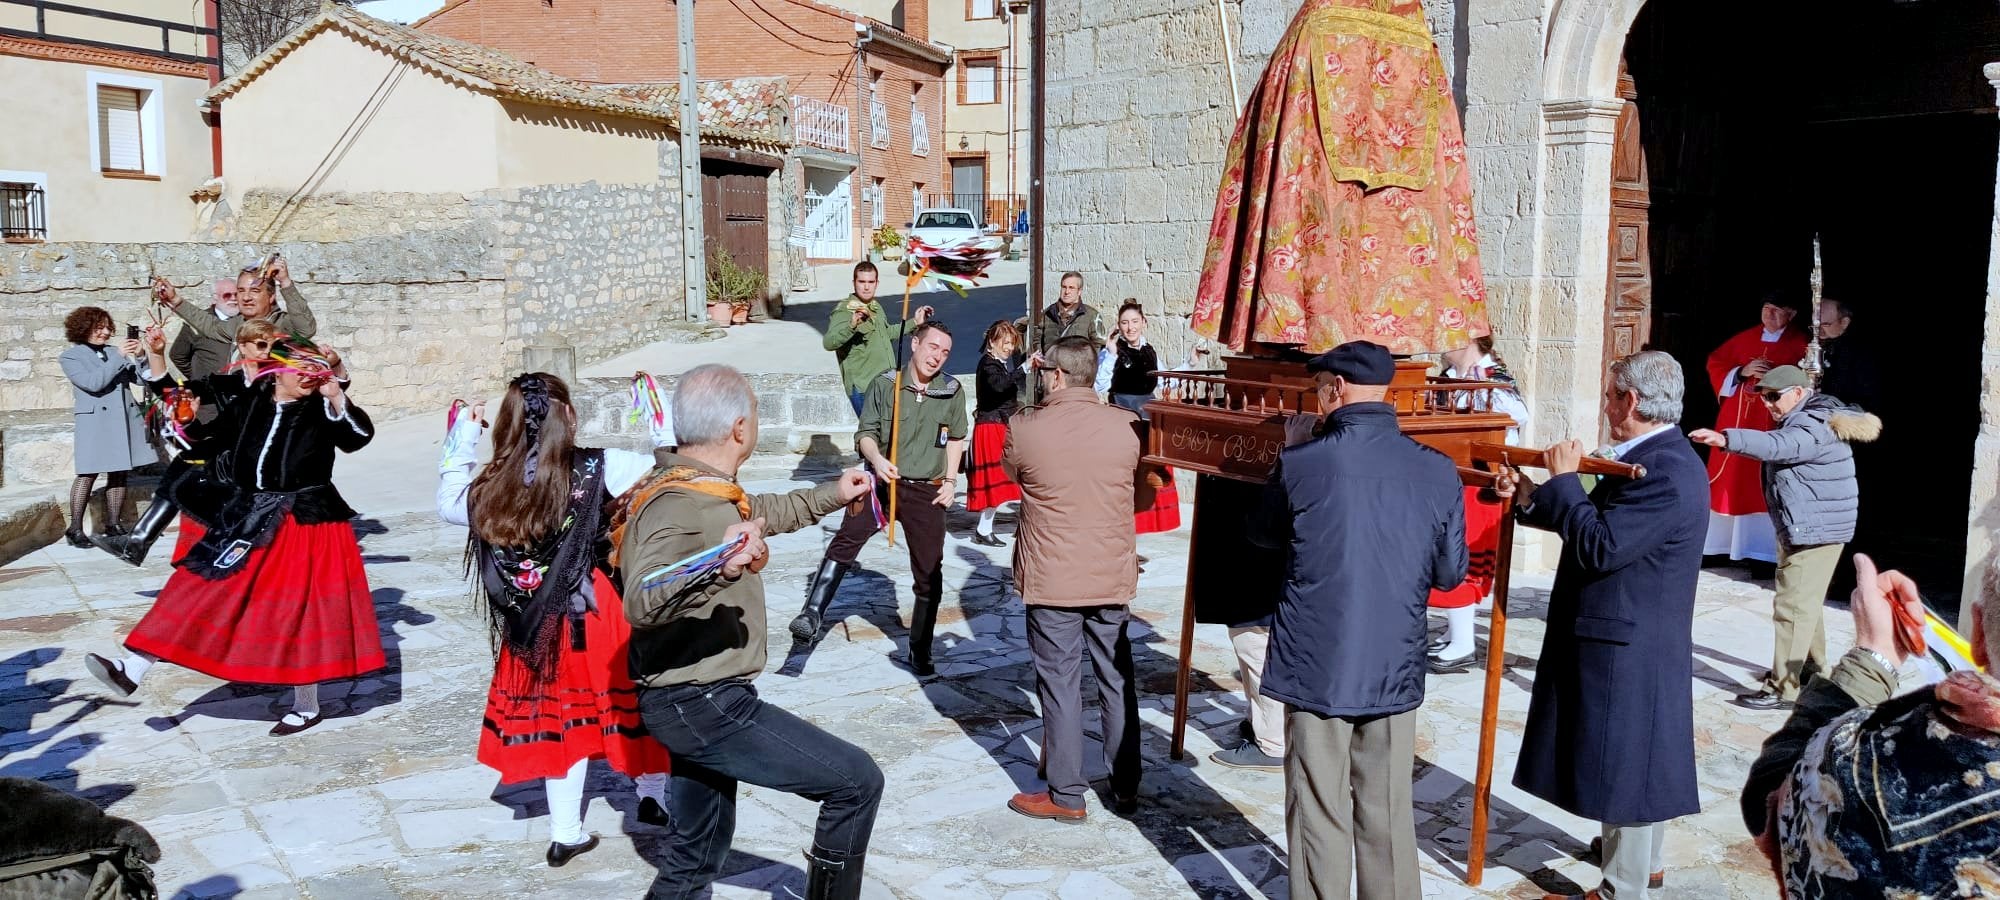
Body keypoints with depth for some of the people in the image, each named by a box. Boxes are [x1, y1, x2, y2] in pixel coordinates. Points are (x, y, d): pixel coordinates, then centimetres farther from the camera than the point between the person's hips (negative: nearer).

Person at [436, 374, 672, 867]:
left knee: (560, 716, 15)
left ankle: (565, 833, 23)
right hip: (598, 614, -3)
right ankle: (653, 793, 32)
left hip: (535, 627, 3)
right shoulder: (597, 469, -16)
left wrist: (463, 436, 20)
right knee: (636, 688, 19)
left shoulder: (489, 489, -5)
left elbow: (448, 502, 16)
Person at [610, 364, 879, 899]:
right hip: (703, 704, -10)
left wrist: (832, 496, 35)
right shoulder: (677, 506, -23)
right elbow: (641, 602, -40)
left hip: (697, 701, 10)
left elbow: (761, 515, 29)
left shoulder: (703, 491, 8)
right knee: (857, 781, -6)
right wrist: (718, 568, -56)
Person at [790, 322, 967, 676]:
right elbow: (865, 433, -1)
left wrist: (950, 480, 10)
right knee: (845, 542, -27)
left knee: (929, 575, 7)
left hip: (927, 493, 2)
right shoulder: (884, 385, -3)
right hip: (883, 483, -2)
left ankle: (920, 652, 22)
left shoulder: (952, 391, 4)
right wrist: (876, 459, -21)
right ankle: (812, 615, -30)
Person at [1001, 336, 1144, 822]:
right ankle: (1125, 790, 24)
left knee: (1061, 687, 7)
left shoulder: (1025, 429, -13)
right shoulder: (1126, 426, -6)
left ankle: (1066, 796, 15)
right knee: (1118, 685, 14)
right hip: (1113, 578, 3)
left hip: (1052, 580, -2)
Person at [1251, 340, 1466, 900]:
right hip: (1395, 669, 3)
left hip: (1317, 668, -2)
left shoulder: (1298, 464, -12)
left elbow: (1262, 535, 6)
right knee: (1388, 812, 14)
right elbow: (1450, 573, 4)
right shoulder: (1438, 471, -5)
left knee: (1320, 813, 8)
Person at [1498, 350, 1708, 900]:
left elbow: (1600, 546, -28)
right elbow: (1595, 522, 13)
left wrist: (1563, 479, -18)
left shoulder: (1666, 472, -24)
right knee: (1635, 758, 23)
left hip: (1628, 646, -10)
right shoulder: (1653, 457, 9)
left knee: (1624, 761, 1)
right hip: (1635, 639, 10)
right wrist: (1530, 498, 4)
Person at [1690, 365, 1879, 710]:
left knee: (1792, 605, -13)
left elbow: (1778, 445, -40)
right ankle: (1813, 667, 38)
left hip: (1815, 531, -11)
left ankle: (1783, 688, -12)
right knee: (1805, 602, 23)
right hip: (1799, 530, 11)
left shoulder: (1815, 425, -21)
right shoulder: (1799, 421, 14)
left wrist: (1726, 439, -54)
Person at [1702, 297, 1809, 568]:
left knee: (1765, 484, -7)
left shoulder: (1801, 344, -1)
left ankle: (1763, 549, -4)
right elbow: (1715, 363, 11)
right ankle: (1723, 541, 16)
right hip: (1736, 419, 4)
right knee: (1730, 479, 7)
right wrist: (1741, 373, -5)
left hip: (1774, 422, -4)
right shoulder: (1744, 339, 11)